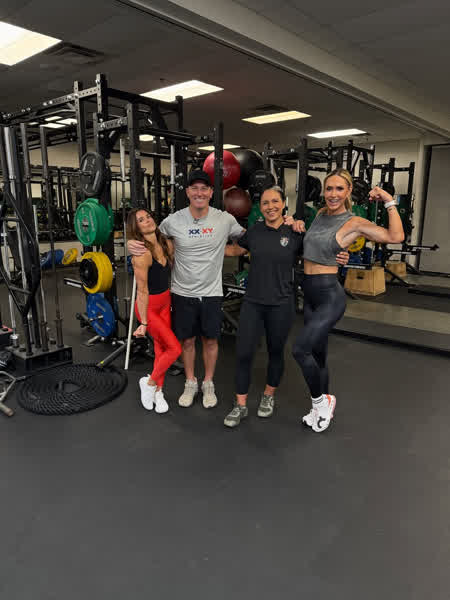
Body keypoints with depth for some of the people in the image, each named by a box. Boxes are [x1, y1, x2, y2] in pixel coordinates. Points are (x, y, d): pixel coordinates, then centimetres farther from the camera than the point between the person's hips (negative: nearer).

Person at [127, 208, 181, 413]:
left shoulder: (167, 244, -2)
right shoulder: (141, 254, -24)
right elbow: (142, 291, -21)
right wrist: (143, 323, -17)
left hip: (165, 303, 7)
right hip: (148, 306, -7)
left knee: (161, 349, 14)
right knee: (175, 348, -5)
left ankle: (157, 392, 31)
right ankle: (149, 383, 18)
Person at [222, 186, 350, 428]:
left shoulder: (295, 234, -4)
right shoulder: (254, 231, 2)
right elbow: (235, 250, 20)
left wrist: (340, 259, -11)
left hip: (280, 305, -1)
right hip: (252, 303, 2)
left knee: (275, 352, 14)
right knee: (243, 353, 0)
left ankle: (268, 396, 39)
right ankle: (240, 406, 17)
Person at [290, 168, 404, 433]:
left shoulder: (354, 222, -10)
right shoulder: (321, 214, 9)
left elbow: (396, 236, -20)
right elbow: (309, 241, 29)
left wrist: (390, 202, -16)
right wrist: (295, 224, 10)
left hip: (330, 296, -7)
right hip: (310, 294, 7)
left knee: (300, 348, -16)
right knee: (318, 355, 15)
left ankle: (321, 400, 8)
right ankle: (323, 409, 33)